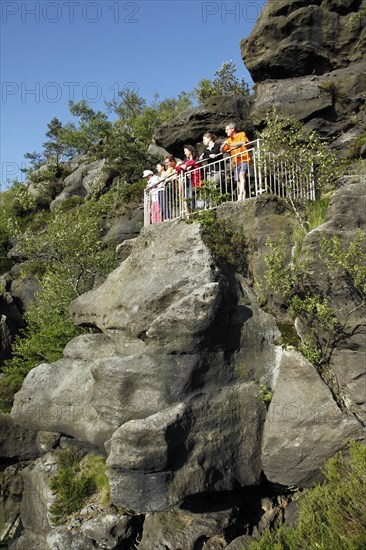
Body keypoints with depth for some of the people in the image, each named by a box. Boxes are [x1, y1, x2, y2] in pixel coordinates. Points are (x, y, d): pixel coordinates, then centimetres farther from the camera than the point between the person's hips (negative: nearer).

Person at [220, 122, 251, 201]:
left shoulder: (242, 134, 2)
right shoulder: (229, 140, 18)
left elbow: (243, 142, -18)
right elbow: (222, 151, 14)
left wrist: (230, 145, -16)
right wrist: (224, 144, -7)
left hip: (244, 160, -7)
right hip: (236, 163, 7)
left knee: (241, 175, -30)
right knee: (239, 183, 4)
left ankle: (241, 196, -41)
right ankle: (240, 199, 5)